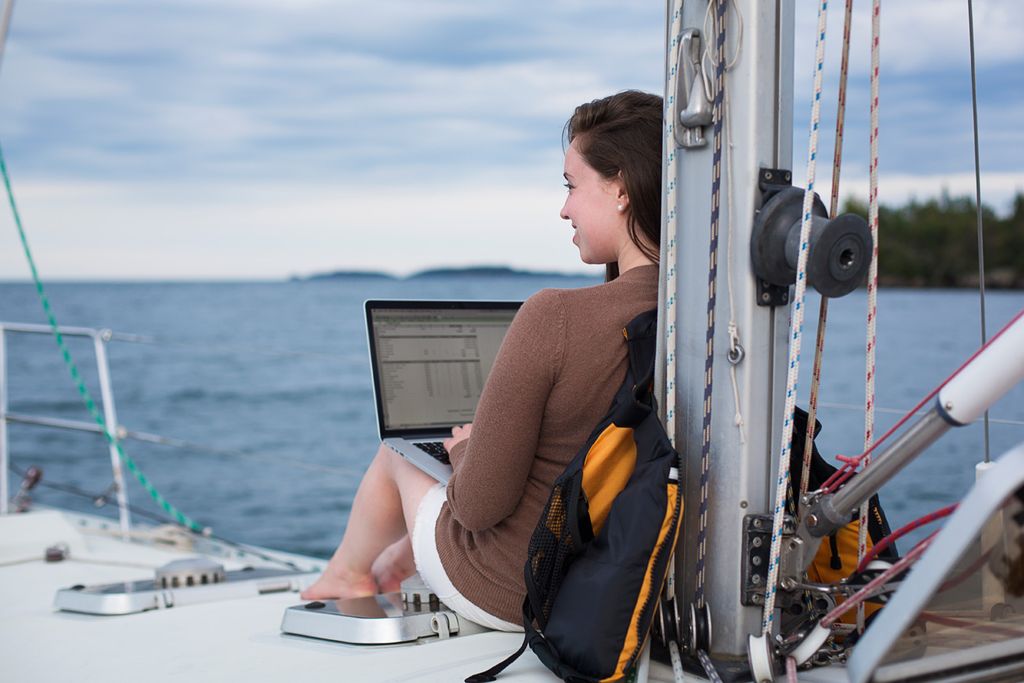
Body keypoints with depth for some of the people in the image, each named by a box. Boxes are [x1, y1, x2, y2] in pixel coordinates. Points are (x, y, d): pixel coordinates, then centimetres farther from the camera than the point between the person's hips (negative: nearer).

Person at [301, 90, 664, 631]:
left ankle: (345, 571, 52)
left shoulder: (555, 318, -30)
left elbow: (479, 506, -24)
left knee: (396, 451, 25)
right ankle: (395, 562, 57)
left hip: (501, 596, -5)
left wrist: (465, 447, -2)